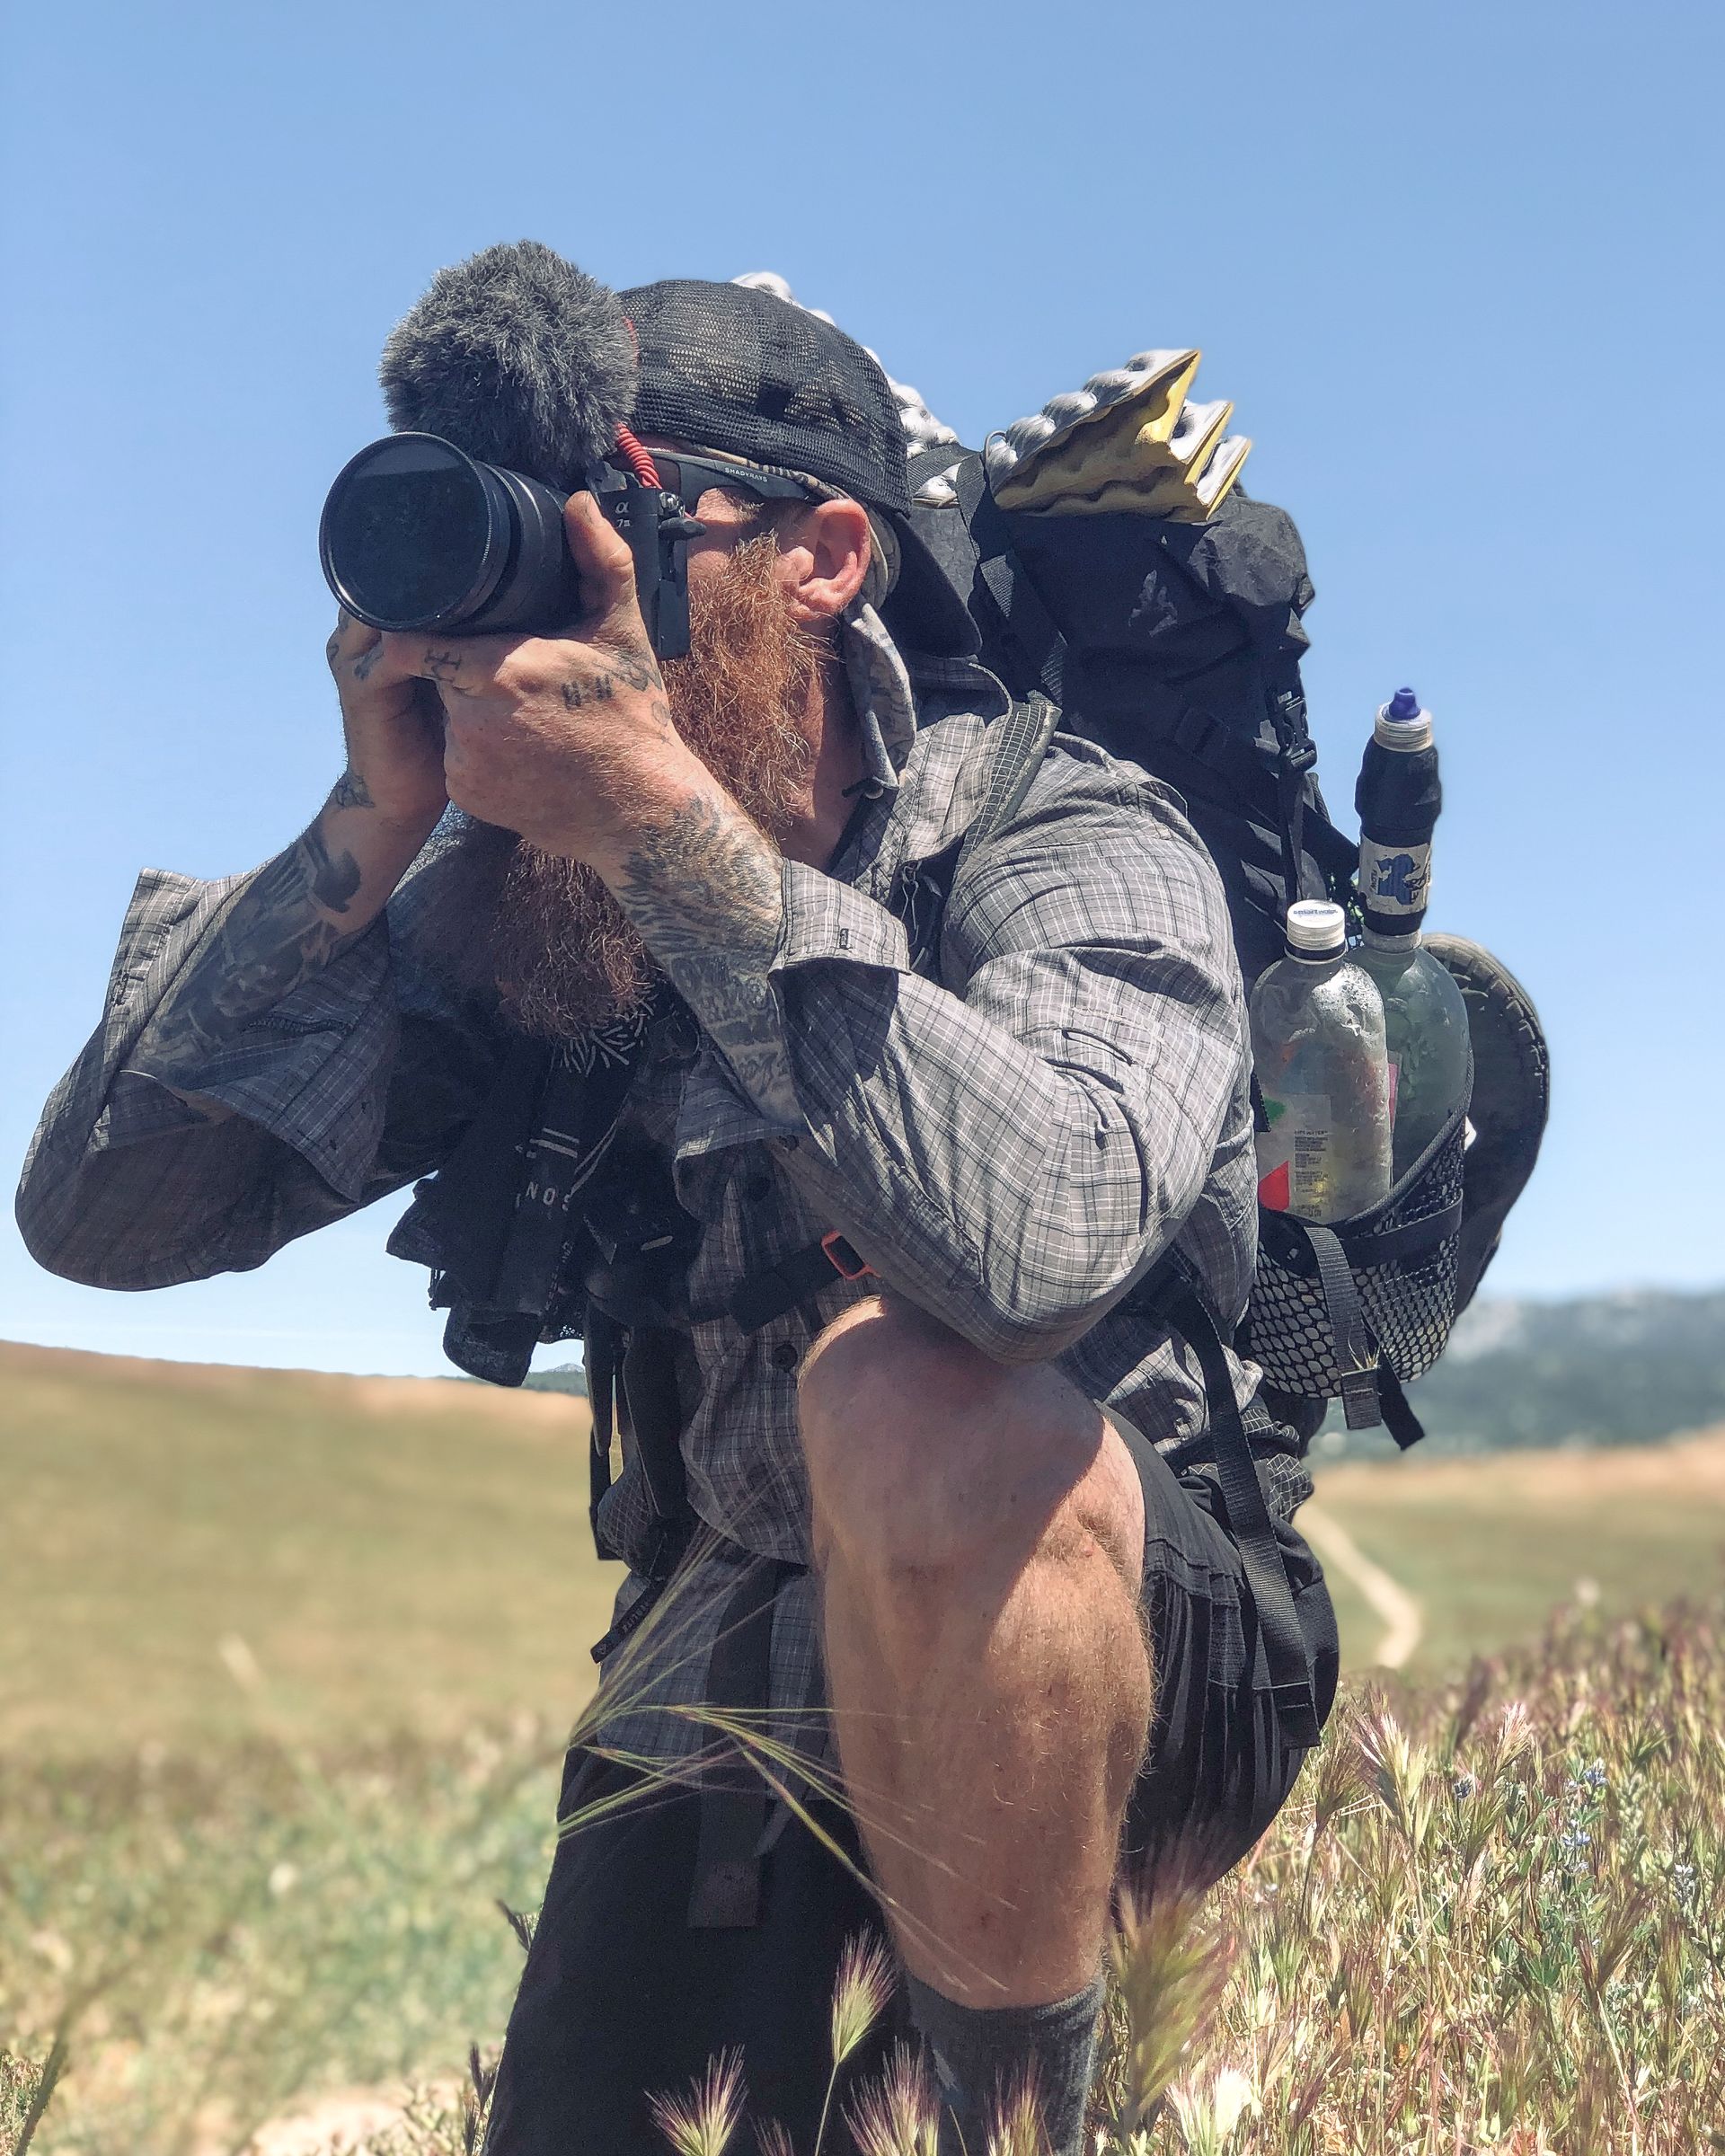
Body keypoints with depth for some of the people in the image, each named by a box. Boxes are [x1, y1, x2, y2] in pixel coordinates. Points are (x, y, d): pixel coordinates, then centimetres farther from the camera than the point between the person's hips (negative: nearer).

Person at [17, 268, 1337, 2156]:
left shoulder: (1067, 842, -17)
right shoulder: (512, 902, -2)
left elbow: (1033, 1236, -40)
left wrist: (669, 821, -37)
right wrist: (370, 834, -19)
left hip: (1146, 1654, -5)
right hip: (732, 1659, 5)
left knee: (911, 1393, -35)